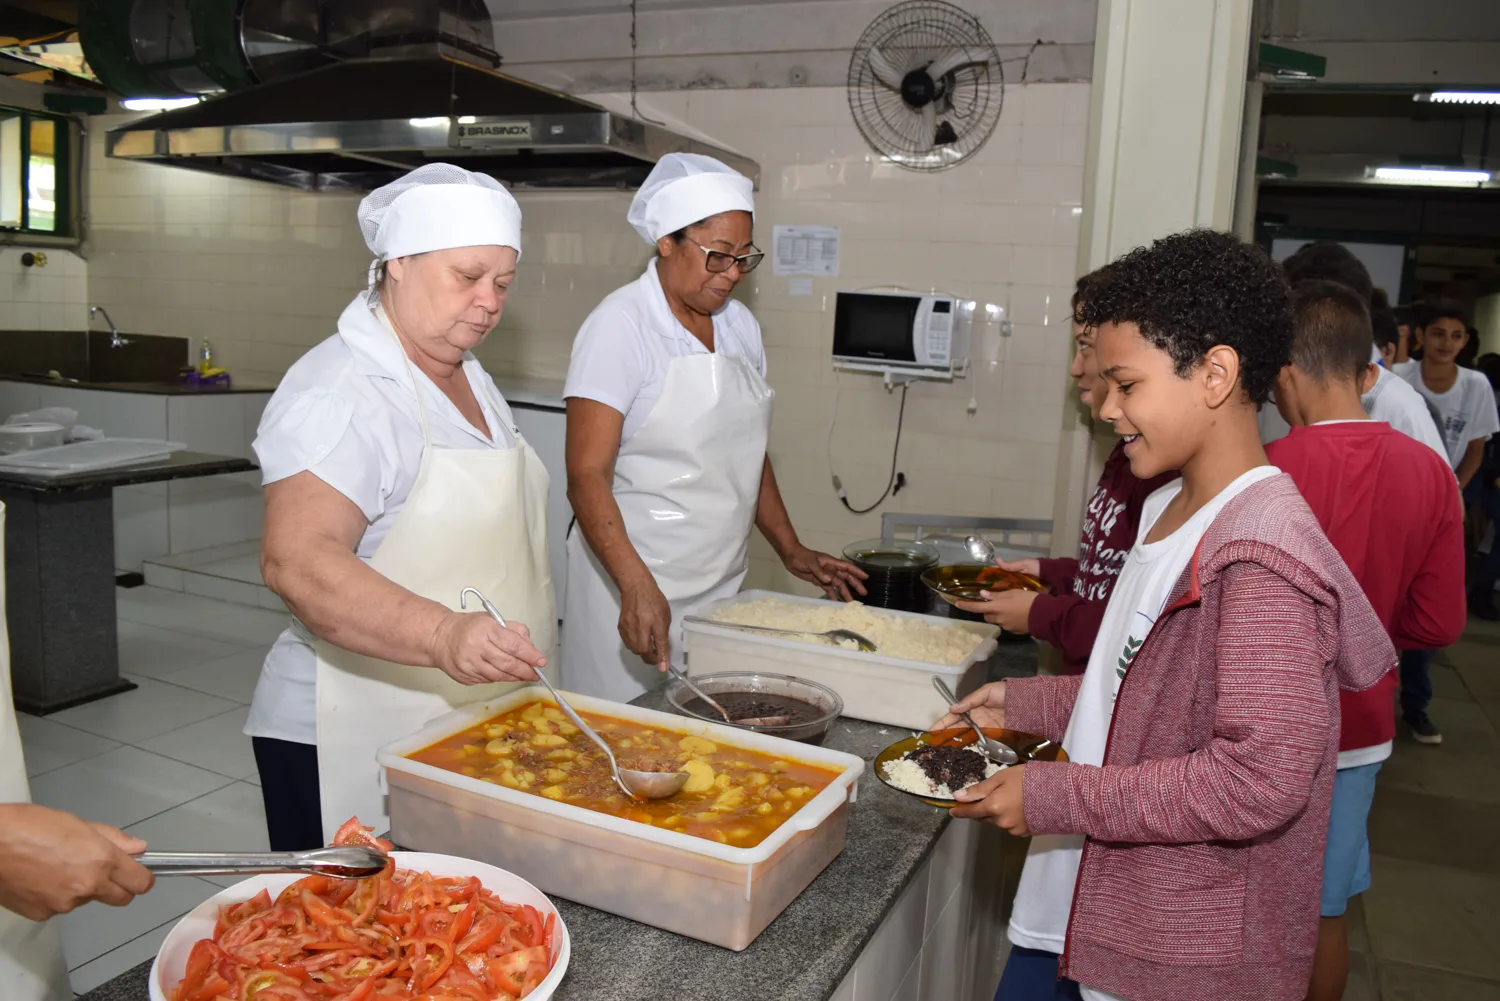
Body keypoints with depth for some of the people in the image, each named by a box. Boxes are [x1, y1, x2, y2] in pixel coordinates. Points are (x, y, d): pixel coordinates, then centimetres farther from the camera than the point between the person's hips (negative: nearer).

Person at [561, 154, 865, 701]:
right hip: (630, 580, -6)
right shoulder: (621, 325, -12)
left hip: (722, 583, 6)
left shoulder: (740, 324, 8)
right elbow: (587, 475, -18)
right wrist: (637, 587, -29)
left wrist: (791, 550, 13)